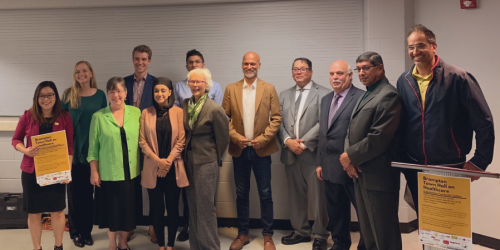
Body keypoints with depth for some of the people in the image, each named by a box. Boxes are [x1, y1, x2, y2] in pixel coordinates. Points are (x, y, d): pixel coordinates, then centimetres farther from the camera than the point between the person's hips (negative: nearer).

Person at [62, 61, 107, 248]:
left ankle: (87, 230, 23)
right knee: (74, 191, 5)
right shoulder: (68, 94, -1)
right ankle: (75, 231, 19)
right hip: (72, 149, -1)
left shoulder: (100, 95, 2)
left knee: (88, 191, 10)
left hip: (92, 149, 1)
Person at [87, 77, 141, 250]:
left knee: (128, 209, 11)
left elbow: (142, 140, 5)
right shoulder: (98, 117, -3)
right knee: (111, 209, 9)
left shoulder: (136, 113, 2)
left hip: (131, 172, 2)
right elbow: (93, 148, -1)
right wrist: (94, 172, -3)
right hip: (109, 173, -2)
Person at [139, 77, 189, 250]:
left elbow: (181, 140, -3)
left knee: (172, 208, 6)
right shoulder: (146, 113, 4)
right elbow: (142, 141, 0)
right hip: (153, 169, 1)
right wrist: (158, 161, -11)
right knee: (156, 209, 5)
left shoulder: (178, 112, 0)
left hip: (173, 169, -1)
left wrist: (168, 161, -12)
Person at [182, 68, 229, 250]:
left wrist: (215, 159, 6)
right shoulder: (185, 104, 5)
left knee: (206, 207, -1)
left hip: (206, 162, -6)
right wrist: (185, 156, 9)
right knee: (193, 206, 14)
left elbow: (223, 138, -5)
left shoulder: (215, 109, -13)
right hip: (189, 160, 6)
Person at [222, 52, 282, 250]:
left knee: (265, 194, 4)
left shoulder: (269, 89, 1)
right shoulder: (231, 89, 5)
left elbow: (276, 117, -2)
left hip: (261, 149, -1)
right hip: (239, 149, 2)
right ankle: (243, 234, 22)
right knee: (241, 194, 10)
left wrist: (263, 138, -12)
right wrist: (235, 137, -10)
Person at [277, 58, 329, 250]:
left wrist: (304, 142, -14)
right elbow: (279, 122, 8)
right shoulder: (284, 95, 15)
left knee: (319, 196, 0)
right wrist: (287, 141, -8)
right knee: (295, 196, 12)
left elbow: (322, 123, -10)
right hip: (290, 153, 5)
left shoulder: (323, 93, -2)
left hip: (313, 153, -5)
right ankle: (300, 231, 24)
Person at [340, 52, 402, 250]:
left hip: (377, 175, -10)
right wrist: (348, 156, -3)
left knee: (384, 232, 1)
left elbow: (378, 139, -22)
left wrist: (350, 156, -12)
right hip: (360, 173, 10)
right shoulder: (366, 95, 18)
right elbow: (353, 131, 16)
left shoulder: (388, 95, -14)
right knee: (367, 230, 19)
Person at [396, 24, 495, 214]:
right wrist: (402, 159, 8)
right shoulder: (404, 81, 2)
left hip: (450, 169, -4)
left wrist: (479, 161, -12)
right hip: (415, 170, 4)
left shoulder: (457, 78, -12)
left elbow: (484, 122, -11)